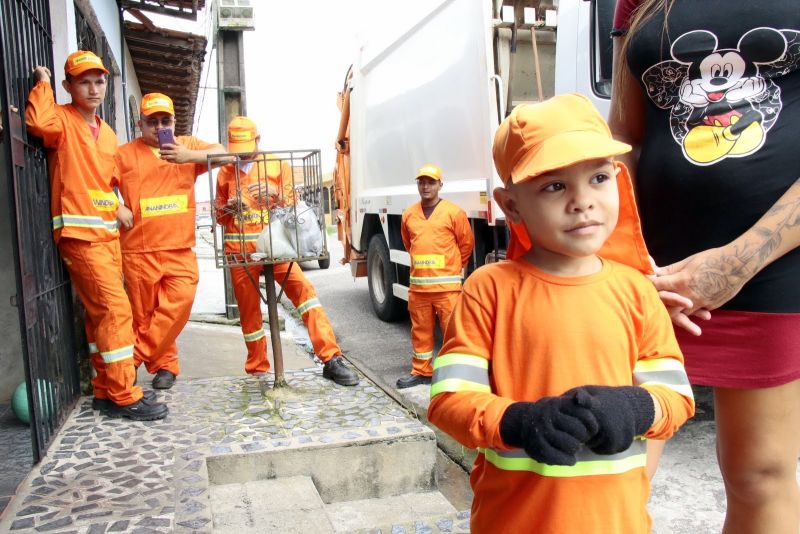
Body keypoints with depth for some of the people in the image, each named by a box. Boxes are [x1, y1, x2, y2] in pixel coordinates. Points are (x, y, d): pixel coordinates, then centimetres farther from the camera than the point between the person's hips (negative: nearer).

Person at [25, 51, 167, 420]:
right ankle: (124, 397, -7)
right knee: (115, 310, -13)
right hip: (80, 234, -8)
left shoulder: (108, 133, 17)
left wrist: (121, 209, 14)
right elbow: (38, 122, -27)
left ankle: (107, 390, 18)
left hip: (107, 233, 8)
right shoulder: (63, 120, -5)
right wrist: (42, 83, -12)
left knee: (101, 313, 11)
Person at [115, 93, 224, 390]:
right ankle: (164, 364, 19)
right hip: (139, 249, -1)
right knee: (144, 313, 3)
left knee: (179, 302, -10)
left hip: (180, 247, 1)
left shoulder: (188, 145, 12)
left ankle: (136, 358, 5)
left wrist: (189, 155, -18)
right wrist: (117, 209, -9)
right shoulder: (125, 154, 8)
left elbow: (222, 154, -2)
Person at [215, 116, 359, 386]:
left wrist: (275, 197, -16)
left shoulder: (278, 166, 6)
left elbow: (292, 205, 6)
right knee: (249, 310, 6)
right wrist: (229, 208, -6)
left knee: (303, 289, -19)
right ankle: (257, 371, 22)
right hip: (240, 249, 2)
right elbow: (220, 215, 18)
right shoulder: (225, 174, 11)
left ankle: (331, 359, -19)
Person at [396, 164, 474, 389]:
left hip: (446, 285, -4)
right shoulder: (409, 214, 9)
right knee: (420, 330, 13)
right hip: (417, 285, 5)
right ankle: (421, 371, 25)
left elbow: (467, 244, 5)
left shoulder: (454, 212, -4)